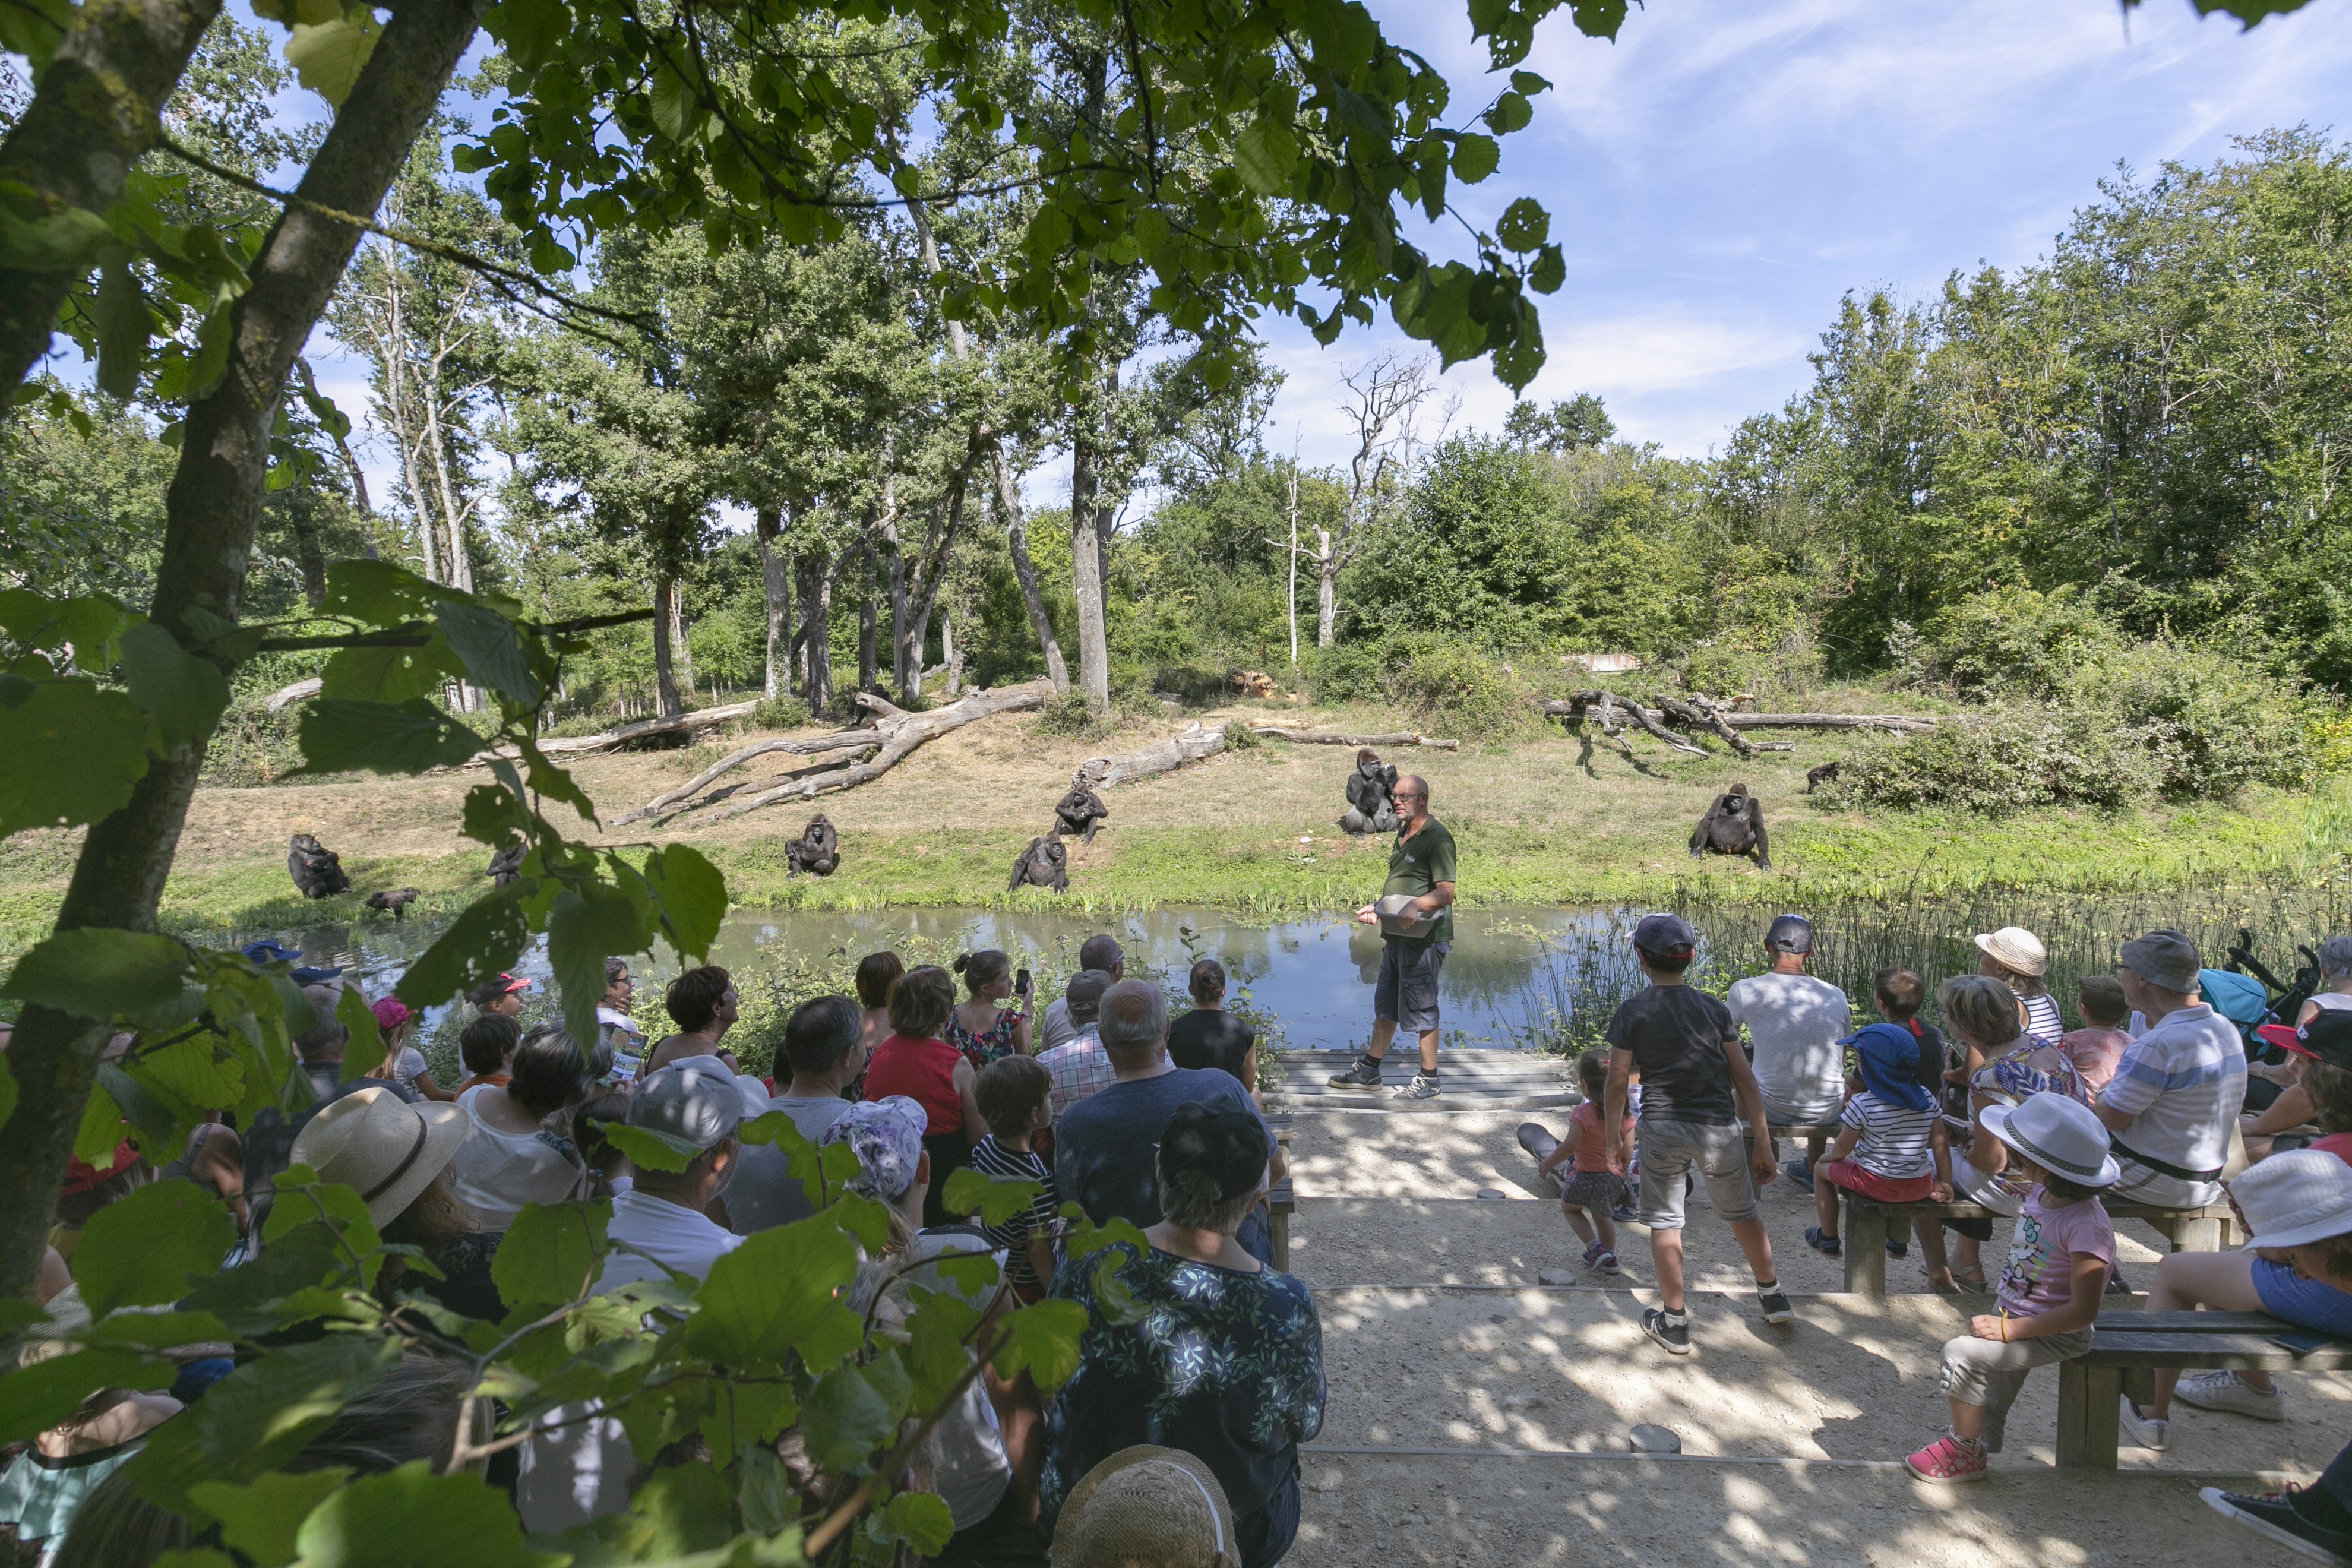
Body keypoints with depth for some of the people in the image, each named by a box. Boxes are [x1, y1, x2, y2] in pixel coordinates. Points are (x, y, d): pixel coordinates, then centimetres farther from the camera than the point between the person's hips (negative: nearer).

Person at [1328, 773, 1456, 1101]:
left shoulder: (1437, 837, -14)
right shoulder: (1403, 834, 15)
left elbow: (1445, 892, -20)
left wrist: (1414, 907, -34)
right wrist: (1378, 909, 16)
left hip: (1424, 939, -9)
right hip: (1397, 936, 10)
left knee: (1419, 1007, -1)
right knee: (1385, 1005, 17)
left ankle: (1429, 1080, 12)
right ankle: (1368, 1071, 28)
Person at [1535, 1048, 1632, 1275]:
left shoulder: (1583, 1114, -22)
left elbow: (1570, 1146, -24)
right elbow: (1628, 1150, -1)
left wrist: (1548, 1163, -10)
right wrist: (1621, 1172, 16)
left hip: (1586, 1176, -5)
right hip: (1614, 1179, 5)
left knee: (1569, 1208, 21)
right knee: (1602, 1215, 29)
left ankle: (1595, 1248, 6)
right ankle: (1610, 1257, 29)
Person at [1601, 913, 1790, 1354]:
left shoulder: (1631, 1012, -6)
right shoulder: (1713, 1009, 1)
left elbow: (1617, 1083, -5)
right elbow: (1743, 1079, 1)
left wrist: (1612, 1136, 8)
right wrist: (1762, 1141, 7)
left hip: (1662, 1128, -2)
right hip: (1719, 1127, 3)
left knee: (1664, 1224, 9)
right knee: (1742, 1214, 22)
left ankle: (1674, 1322, 18)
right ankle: (1773, 1297, 38)